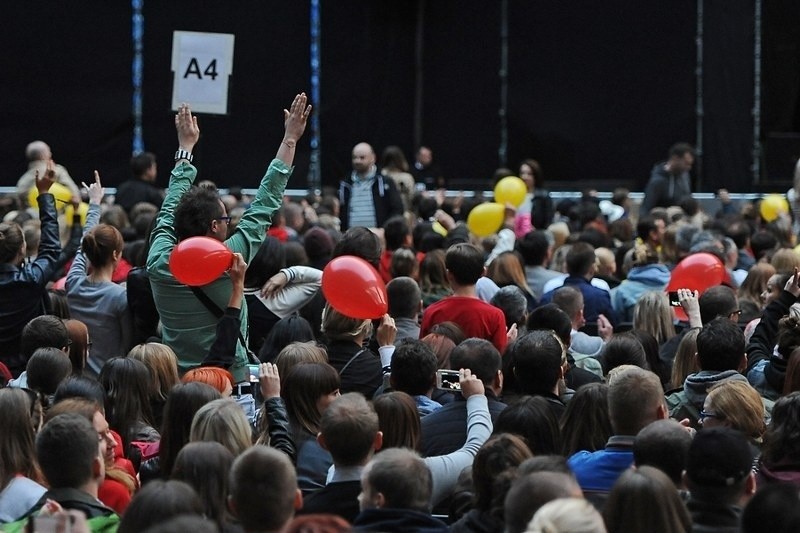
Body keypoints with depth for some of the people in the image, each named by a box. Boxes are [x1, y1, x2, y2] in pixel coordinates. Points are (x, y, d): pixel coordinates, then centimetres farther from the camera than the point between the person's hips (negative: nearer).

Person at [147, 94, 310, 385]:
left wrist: (186, 147, 28)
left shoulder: (159, 262, -3)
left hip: (176, 383, 5)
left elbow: (171, 208, 16)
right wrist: (290, 139, 5)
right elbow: (264, 205, -4)